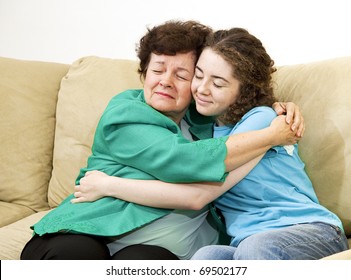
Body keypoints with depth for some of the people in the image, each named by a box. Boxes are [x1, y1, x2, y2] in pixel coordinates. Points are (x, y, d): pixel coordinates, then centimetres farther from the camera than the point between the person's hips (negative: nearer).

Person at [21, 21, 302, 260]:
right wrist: (271, 136, -15)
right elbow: (181, 161, -19)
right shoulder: (124, 114, -3)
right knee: (71, 252, -35)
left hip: (161, 248, 3)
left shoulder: (200, 118, 13)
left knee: (143, 261, -32)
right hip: (94, 235, -2)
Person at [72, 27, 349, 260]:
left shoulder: (261, 118, -7)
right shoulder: (204, 122, 15)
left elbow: (197, 195, -15)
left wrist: (107, 185, -9)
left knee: (255, 248, -40)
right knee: (207, 256, -32)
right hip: (246, 243, 5)